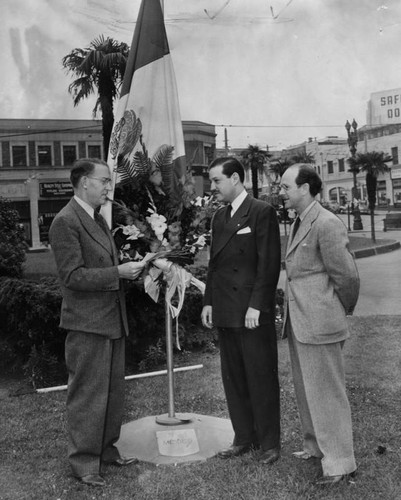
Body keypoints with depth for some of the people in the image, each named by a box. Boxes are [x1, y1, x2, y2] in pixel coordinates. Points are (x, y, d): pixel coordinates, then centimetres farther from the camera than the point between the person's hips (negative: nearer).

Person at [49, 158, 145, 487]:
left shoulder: (98, 219, 15)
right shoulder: (66, 222, -15)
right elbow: (72, 276, -20)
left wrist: (129, 269, 4)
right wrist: (118, 272, -21)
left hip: (112, 320, 9)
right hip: (88, 323, -9)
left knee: (113, 392, 17)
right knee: (88, 395, 2)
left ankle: (106, 450, 32)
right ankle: (84, 463, 16)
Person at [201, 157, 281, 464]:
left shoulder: (262, 212, -7)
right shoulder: (220, 217, 15)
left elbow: (269, 263, -12)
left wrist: (256, 306, -16)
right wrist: (209, 302, 11)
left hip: (254, 314, -7)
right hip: (225, 312, 7)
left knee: (262, 379, 4)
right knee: (233, 380, 13)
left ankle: (269, 442, 18)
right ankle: (244, 438, 26)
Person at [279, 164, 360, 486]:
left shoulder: (326, 224, -16)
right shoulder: (299, 223, 13)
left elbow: (346, 276, -14)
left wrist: (344, 311, 0)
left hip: (319, 323, -9)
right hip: (298, 323, 9)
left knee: (327, 393, 1)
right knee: (306, 390, 19)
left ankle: (340, 462, 14)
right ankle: (317, 445, 36)